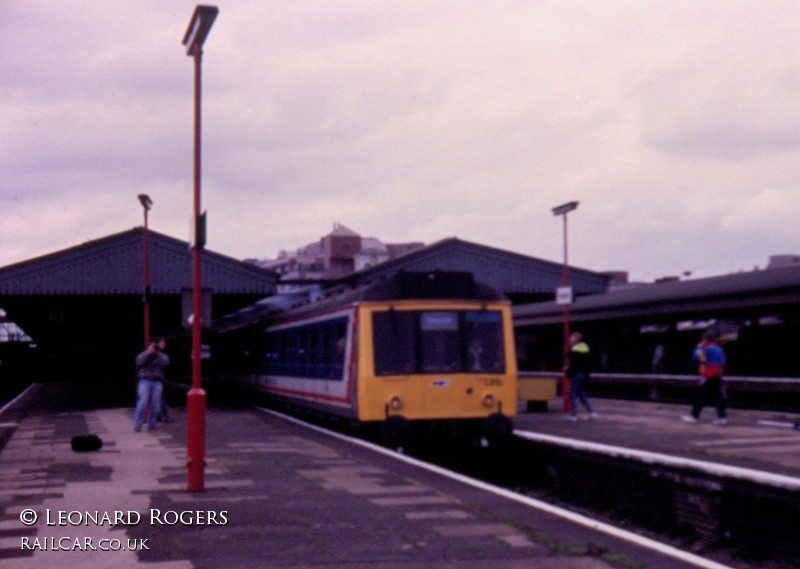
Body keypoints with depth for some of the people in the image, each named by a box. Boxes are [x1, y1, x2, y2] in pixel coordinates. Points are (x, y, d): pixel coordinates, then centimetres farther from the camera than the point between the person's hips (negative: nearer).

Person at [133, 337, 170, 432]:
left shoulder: (161, 356, 13)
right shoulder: (144, 355, 10)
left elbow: (165, 362, -8)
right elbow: (139, 361, -10)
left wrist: (159, 352, -12)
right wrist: (148, 352, -15)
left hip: (157, 382, 2)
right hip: (145, 381, -2)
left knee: (155, 405, 0)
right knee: (142, 403, -10)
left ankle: (151, 425, 8)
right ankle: (137, 425, -7)